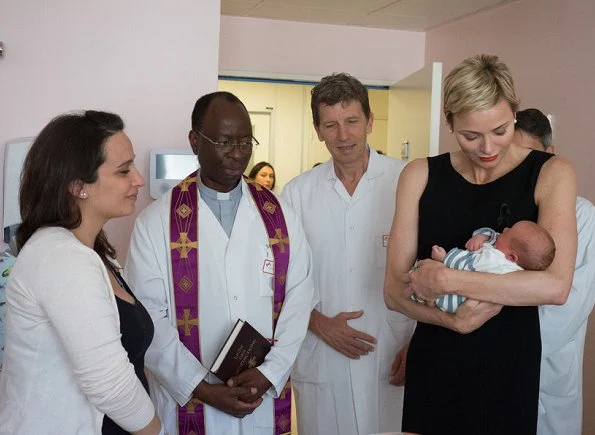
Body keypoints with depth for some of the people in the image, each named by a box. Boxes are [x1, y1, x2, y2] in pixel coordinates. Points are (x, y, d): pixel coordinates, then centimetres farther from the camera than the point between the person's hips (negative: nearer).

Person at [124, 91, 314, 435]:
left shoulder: (281, 215, 1)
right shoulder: (156, 223, -7)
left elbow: (299, 295, -1)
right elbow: (148, 317, -9)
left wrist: (270, 373, -11)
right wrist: (204, 389, -13)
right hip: (188, 403, -2)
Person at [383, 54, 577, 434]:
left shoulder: (550, 174, -7)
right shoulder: (421, 175, -2)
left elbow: (556, 285, -20)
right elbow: (395, 290, -5)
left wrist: (445, 280, -20)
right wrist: (453, 320, -22)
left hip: (509, 366, -1)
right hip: (434, 363, 2)